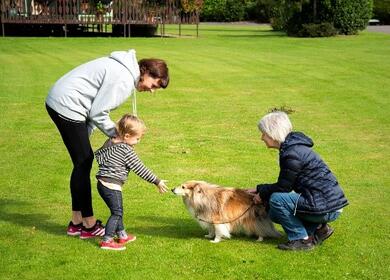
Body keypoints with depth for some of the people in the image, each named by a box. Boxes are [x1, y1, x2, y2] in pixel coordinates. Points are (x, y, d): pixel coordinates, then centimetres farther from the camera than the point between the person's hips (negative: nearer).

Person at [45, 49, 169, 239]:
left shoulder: (121, 68, 12)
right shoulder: (123, 79, -19)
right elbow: (98, 113, -17)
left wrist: (84, 135, 6)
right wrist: (116, 135, -3)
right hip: (66, 106, -10)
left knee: (83, 162, 13)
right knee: (83, 163, -2)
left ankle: (76, 223, 21)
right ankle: (89, 225, 7)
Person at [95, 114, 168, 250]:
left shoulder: (109, 142, 9)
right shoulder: (127, 151, -15)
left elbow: (98, 155, 14)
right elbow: (140, 169, -13)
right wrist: (157, 181, -7)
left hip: (102, 182, 9)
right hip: (112, 186, -9)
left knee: (117, 210, 20)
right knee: (117, 212, -3)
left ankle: (122, 235, 32)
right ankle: (107, 240, -5)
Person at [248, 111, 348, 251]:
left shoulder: (292, 153, -20)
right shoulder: (293, 146, 11)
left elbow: (283, 187, -13)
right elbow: (284, 185, 18)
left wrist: (262, 194, 4)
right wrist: (260, 189, 17)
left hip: (326, 207, -10)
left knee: (277, 199, -16)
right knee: (275, 213, 12)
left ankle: (301, 239, -4)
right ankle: (318, 228, 15)